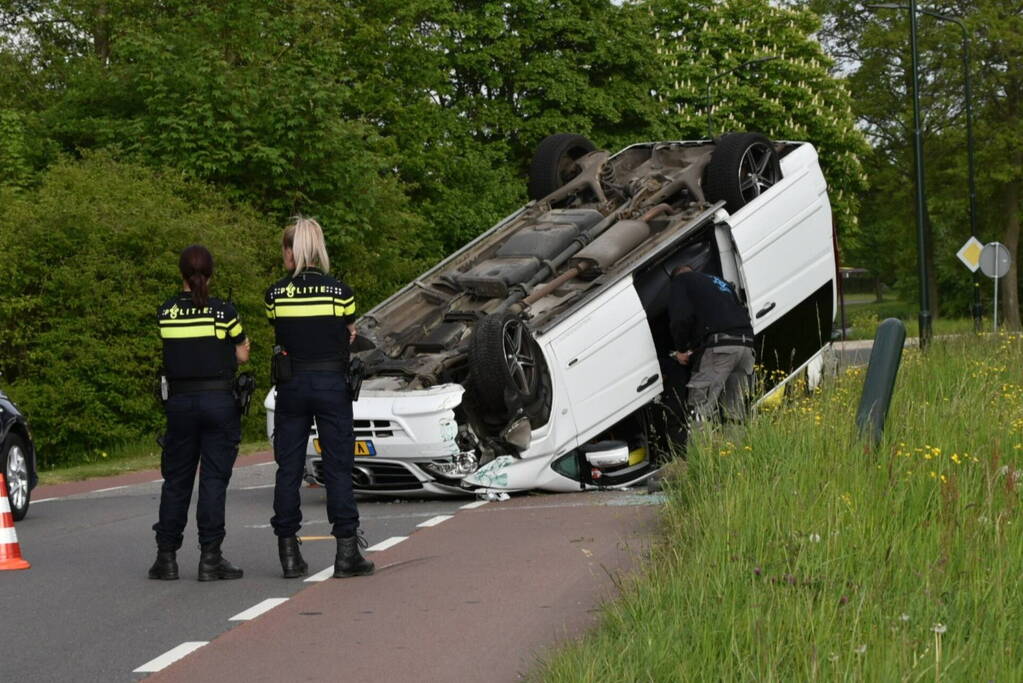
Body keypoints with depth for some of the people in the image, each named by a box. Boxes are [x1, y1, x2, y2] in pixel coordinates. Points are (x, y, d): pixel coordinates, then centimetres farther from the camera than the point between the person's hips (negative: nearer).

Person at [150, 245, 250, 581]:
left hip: (179, 401, 3)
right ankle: (210, 558, -3)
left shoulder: (165, 312, 0)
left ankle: (166, 557, 11)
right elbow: (242, 355, 2)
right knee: (214, 480, 0)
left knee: (175, 480, 10)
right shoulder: (223, 311, -7)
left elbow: (172, 353, 3)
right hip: (219, 400, -3)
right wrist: (241, 344, 22)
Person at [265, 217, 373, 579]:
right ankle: (347, 552, 1)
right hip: (332, 383, -1)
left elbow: (279, 336, 6)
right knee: (338, 467, 3)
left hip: (291, 384, 1)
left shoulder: (276, 294, -3)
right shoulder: (340, 291, -5)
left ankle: (289, 552, 8)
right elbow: (350, 336, 6)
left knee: (288, 468, 8)